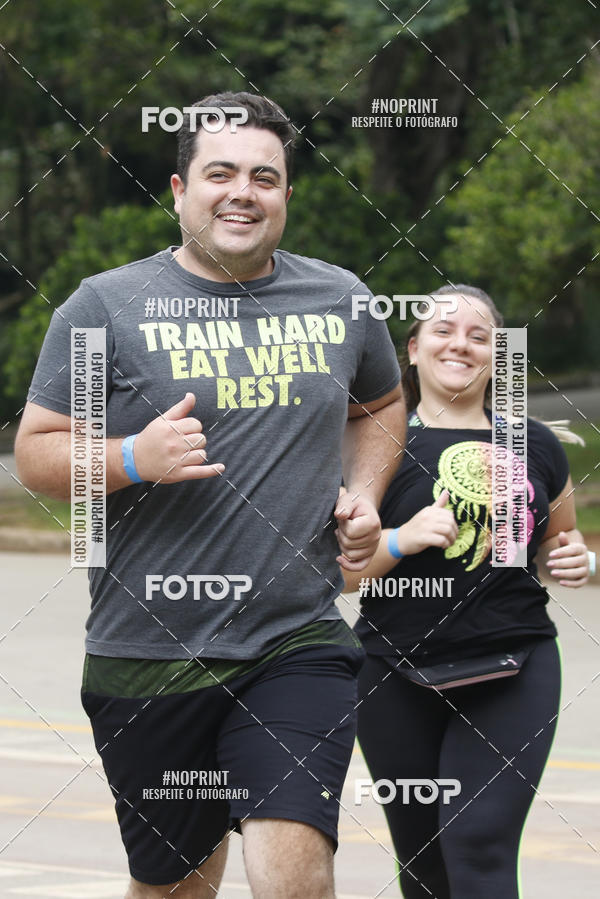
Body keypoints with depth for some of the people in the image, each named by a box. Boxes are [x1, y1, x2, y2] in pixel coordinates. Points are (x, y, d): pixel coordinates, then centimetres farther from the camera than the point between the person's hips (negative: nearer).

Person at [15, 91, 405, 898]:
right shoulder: (107, 305, -2)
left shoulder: (341, 300, 8)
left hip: (298, 644, 1)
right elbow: (36, 452, 0)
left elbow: (380, 404, 27)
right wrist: (133, 460, -19)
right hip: (147, 654, -1)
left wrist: (363, 495, 9)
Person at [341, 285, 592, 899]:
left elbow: (559, 538, 26)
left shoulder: (534, 445, 9)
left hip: (513, 675, 0)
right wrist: (400, 541, -19)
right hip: (400, 680, 0)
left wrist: (569, 559, 3)